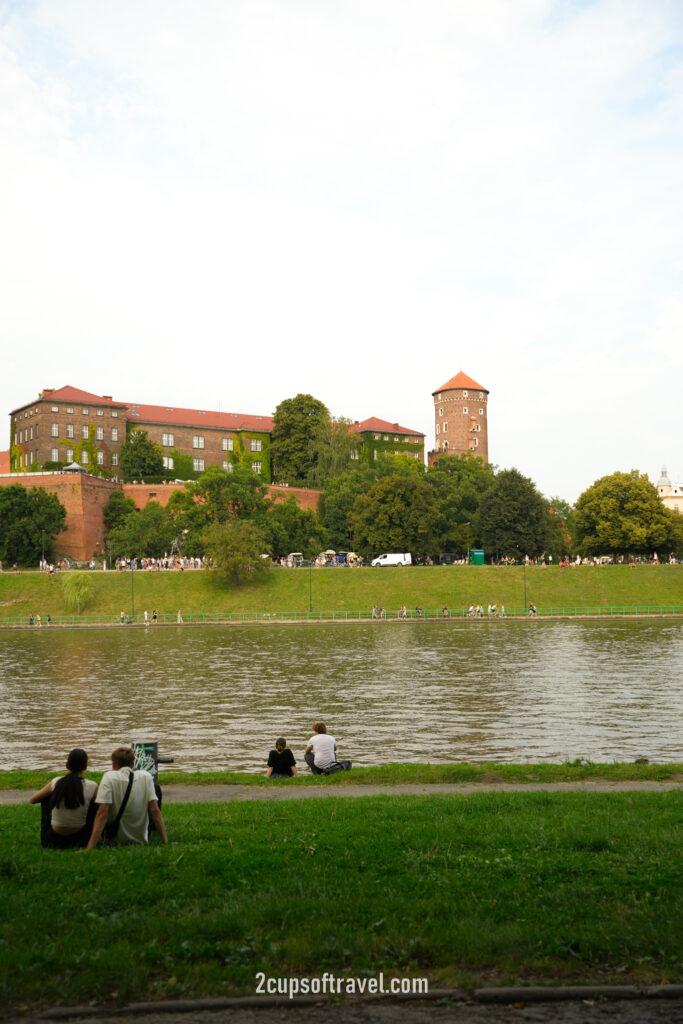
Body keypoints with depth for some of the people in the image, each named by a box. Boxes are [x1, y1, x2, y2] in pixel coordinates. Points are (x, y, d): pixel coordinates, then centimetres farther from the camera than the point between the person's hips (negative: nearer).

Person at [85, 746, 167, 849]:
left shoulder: (109, 777, -12)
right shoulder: (146, 776, -5)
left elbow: (102, 814, -20)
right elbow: (155, 810, -10)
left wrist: (89, 848, -21)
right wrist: (165, 842, -7)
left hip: (116, 840, -1)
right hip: (141, 840, 1)